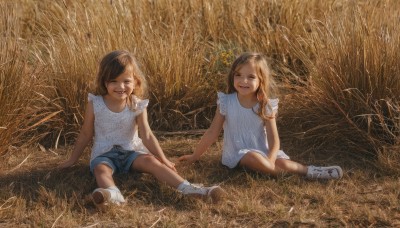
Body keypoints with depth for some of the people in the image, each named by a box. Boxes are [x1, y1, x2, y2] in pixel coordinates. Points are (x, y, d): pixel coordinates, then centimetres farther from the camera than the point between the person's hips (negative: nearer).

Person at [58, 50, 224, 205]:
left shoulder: (137, 106, -6)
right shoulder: (95, 105, -8)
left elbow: (147, 136, -5)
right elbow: (86, 135, 4)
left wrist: (164, 160, -9)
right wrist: (73, 159, 10)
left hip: (131, 151, 1)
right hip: (104, 154, -1)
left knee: (151, 161, -25)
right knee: (101, 169, -33)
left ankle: (187, 188, -40)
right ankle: (113, 194, -67)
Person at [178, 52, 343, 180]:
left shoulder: (266, 106, -6)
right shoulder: (226, 102, -7)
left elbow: (274, 140, -11)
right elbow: (212, 133, 1)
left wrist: (270, 160, -30)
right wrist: (194, 157, 3)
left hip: (262, 152, 1)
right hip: (237, 154, -1)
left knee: (283, 162, -32)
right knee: (253, 158, -34)